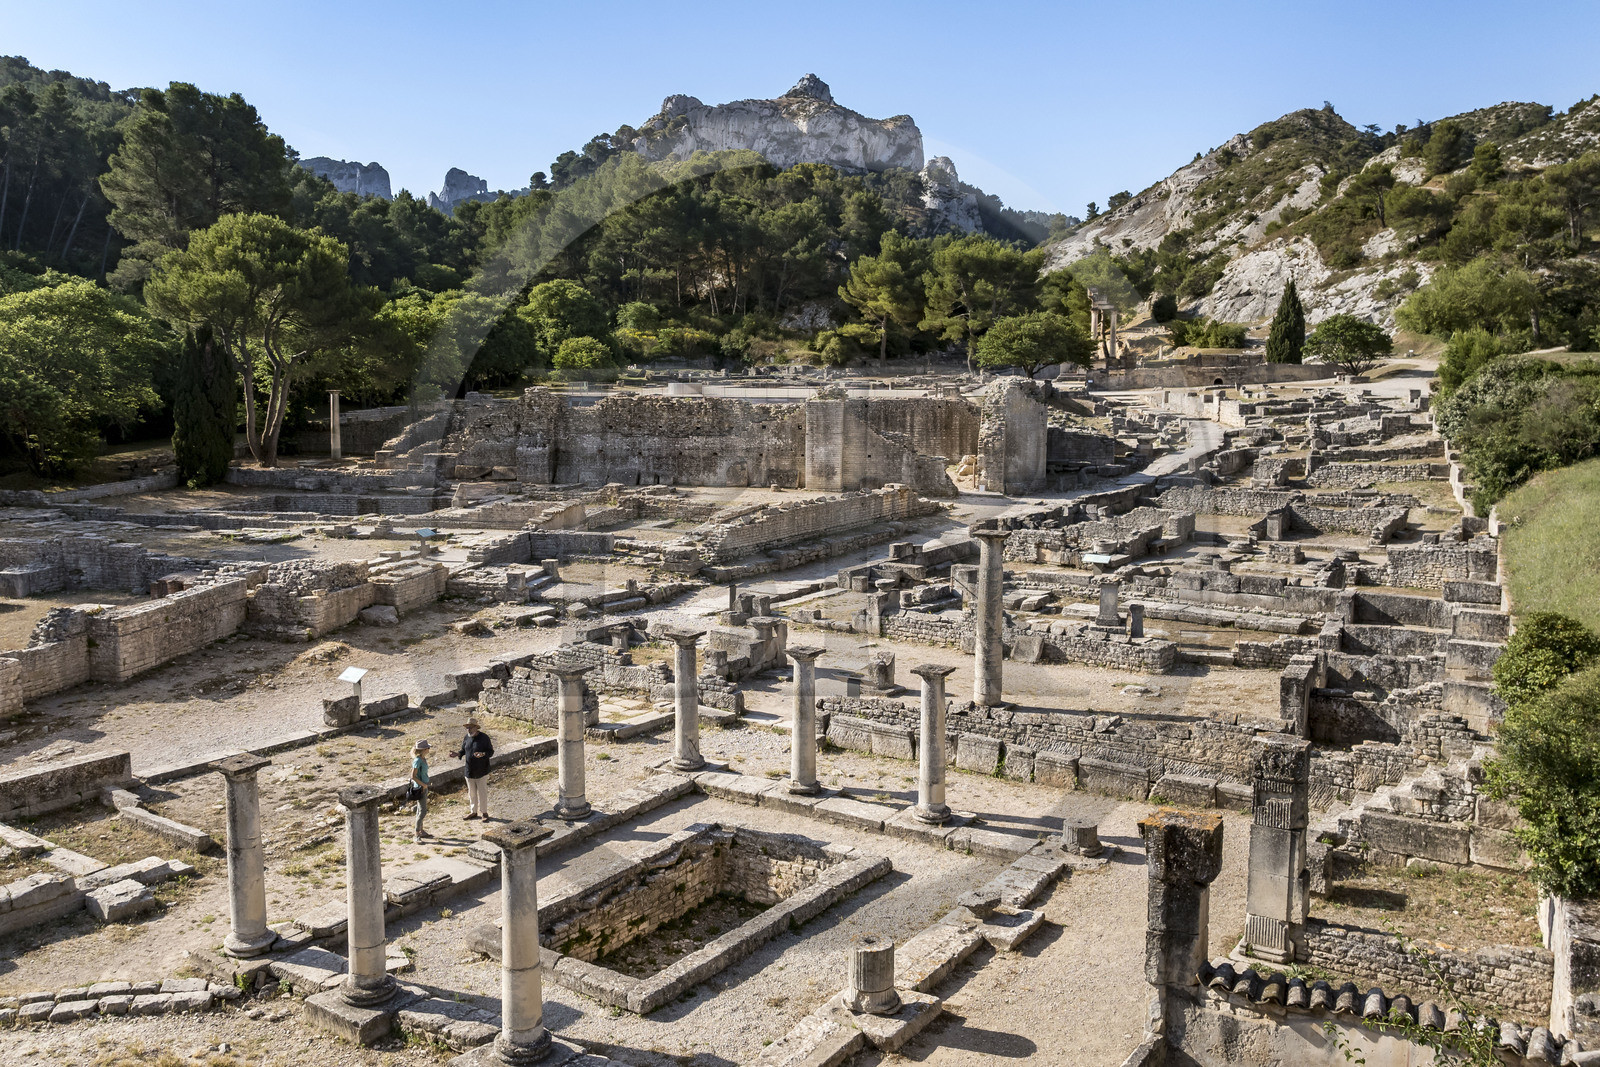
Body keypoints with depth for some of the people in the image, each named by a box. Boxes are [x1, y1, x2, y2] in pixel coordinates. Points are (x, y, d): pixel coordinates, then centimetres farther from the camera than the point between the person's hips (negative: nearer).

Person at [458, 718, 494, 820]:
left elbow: (491, 751, -10)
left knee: (482, 792, 1)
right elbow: (463, 750, 14)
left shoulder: (484, 737, -11)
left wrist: (483, 754, -29)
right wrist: (458, 754, -8)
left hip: (481, 771, -5)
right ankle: (473, 812, 27)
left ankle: (484, 813, 12)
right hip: (469, 771, 5)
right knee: (471, 792, 13)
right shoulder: (466, 738, 3)